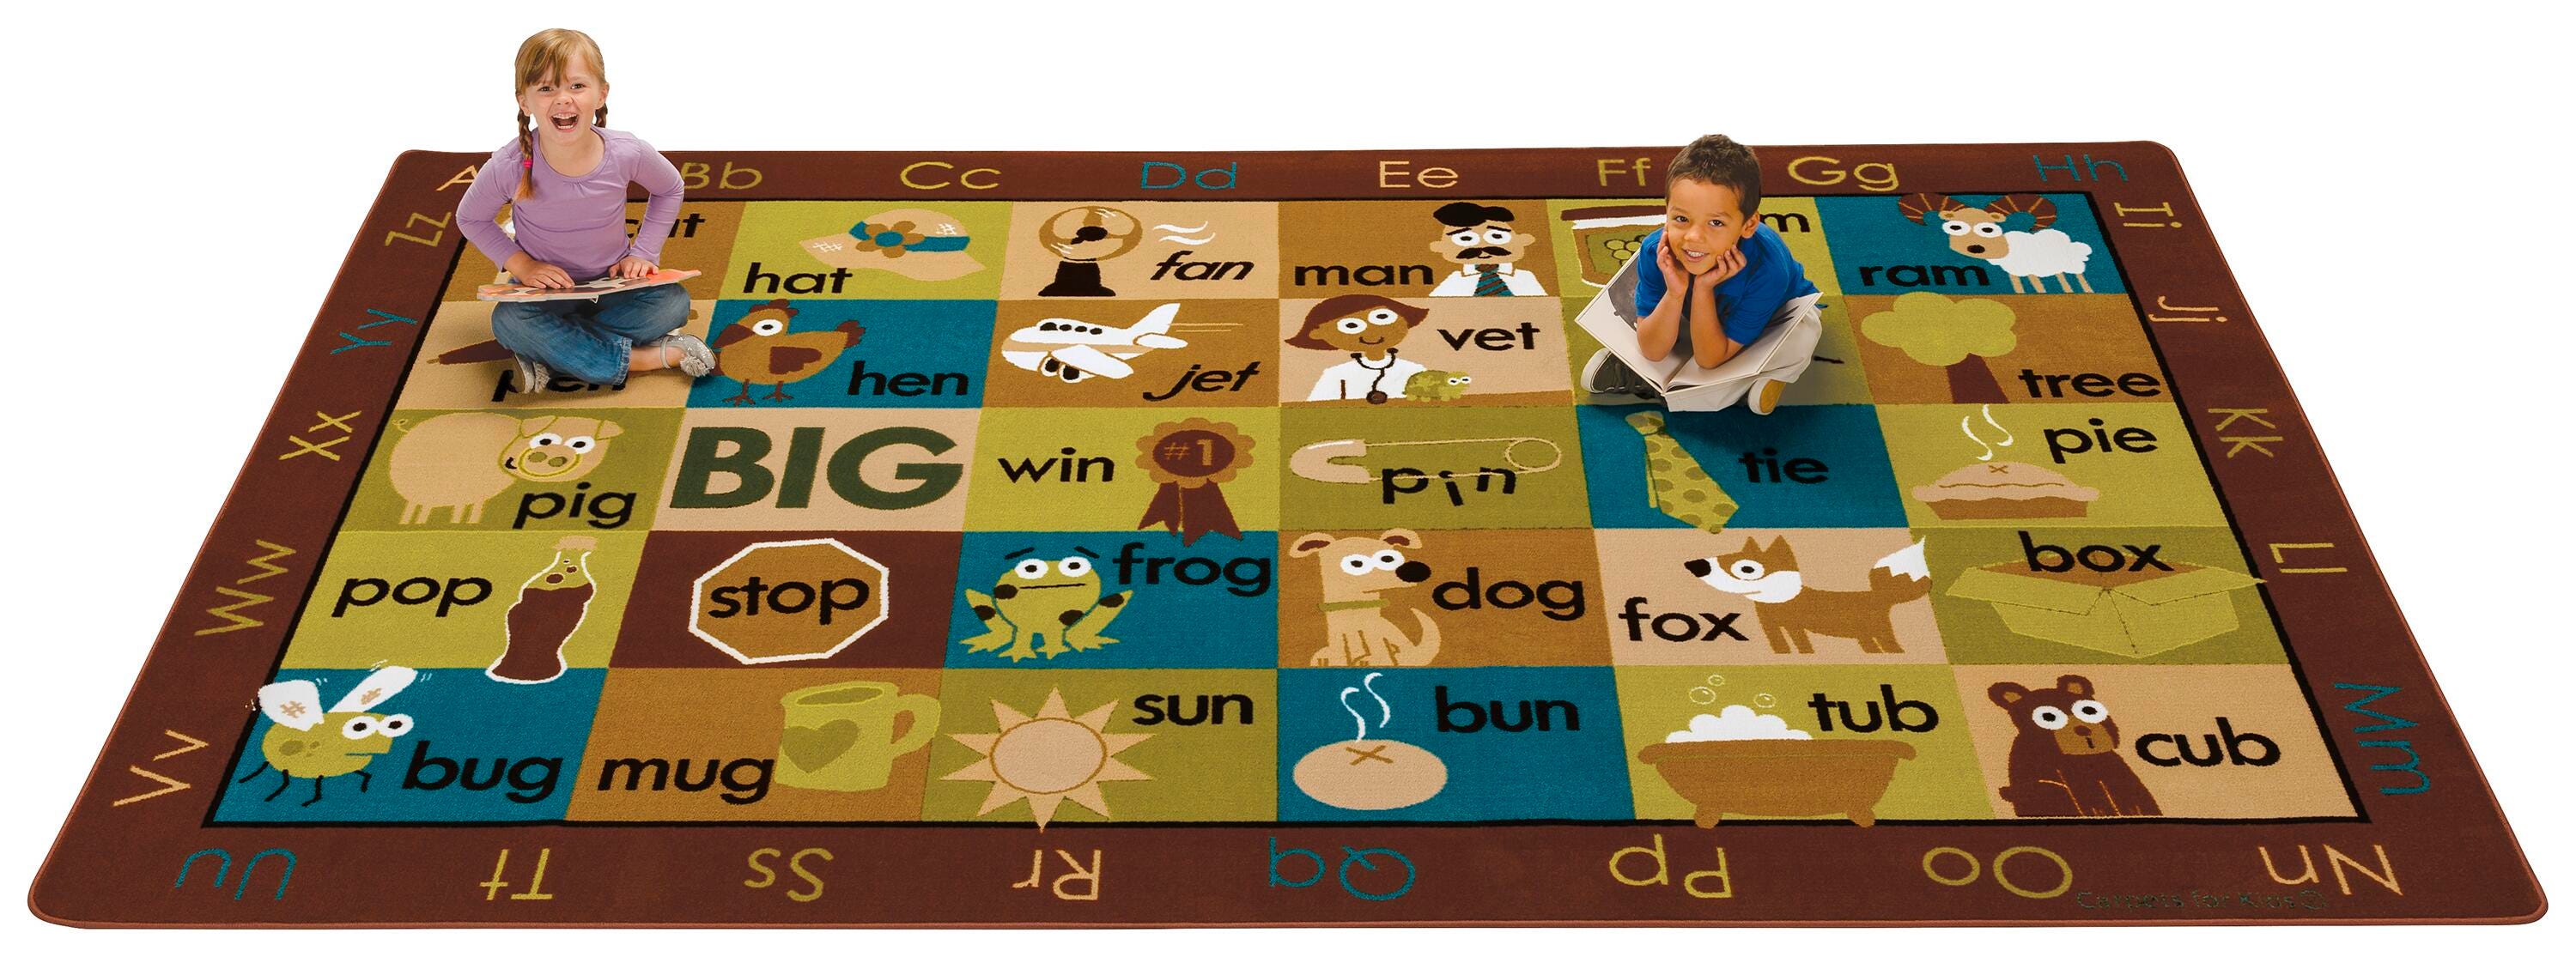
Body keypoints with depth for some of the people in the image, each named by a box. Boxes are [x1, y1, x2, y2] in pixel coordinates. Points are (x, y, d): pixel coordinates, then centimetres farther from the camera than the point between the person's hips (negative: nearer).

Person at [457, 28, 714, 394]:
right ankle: (649, 357, -27)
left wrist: (643, 253, -4)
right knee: (508, 322, -31)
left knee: (673, 304, -26)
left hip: (613, 282, 1)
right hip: (546, 288, -1)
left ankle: (550, 355, -18)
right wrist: (520, 264, -15)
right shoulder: (509, 167, -23)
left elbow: (669, 189, 2)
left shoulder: (628, 154, -21)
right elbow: (471, 217, -3)